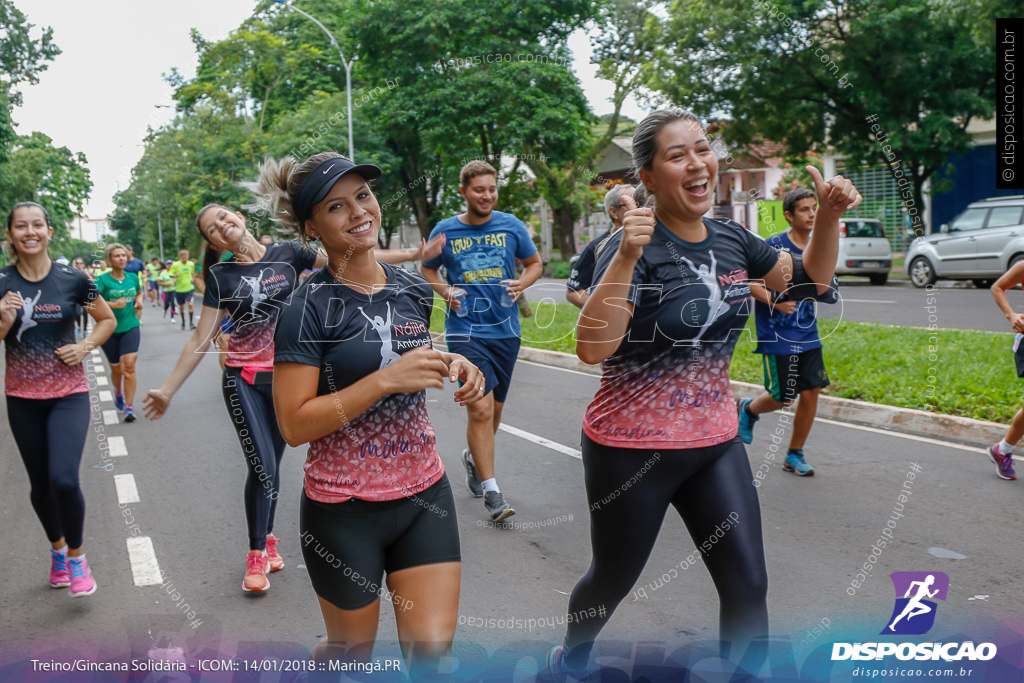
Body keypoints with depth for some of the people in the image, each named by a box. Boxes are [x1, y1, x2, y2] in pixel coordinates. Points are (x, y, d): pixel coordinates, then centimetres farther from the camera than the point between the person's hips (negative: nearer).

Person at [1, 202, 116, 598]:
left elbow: (107, 319, 9)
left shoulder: (73, 280, -5)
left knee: (64, 480, -16)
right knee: (41, 484, 13)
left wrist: (85, 346, -6)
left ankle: (76, 555, 10)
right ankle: (57, 548, 39)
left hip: (69, 394, -2)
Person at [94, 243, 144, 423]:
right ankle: (118, 394, 43)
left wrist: (139, 300, 7)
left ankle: (129, 407, -13)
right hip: (110, 329, -1)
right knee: (116, 368, 10)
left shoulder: (133, 278, 5)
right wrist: (113, 304, -23)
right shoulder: (103, 280, -8)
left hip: (130, 327, 1)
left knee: (129, 364, -15)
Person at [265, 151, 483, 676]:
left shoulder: (415, 292, 3)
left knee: (433, 648, 1)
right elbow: (295, 425, -17)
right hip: (345, 509, -4)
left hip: (425, 494, 4)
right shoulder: (308, 308, -13)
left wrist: (451, 366, -2)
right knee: (353, 649, 16)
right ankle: (313, 662, 49)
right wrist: (386, 380, -25)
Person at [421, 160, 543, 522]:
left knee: (494, 408, 15)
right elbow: (427, 268, 14)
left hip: (505, 329, 3)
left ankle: (474, 457, 43)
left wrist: (521, 284, -7)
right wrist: (446, 291, -5)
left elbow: (535, 263, 14)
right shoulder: (445, 230, -1)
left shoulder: (511, 225, 2)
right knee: (480, 408, -13)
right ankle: (491, 491, -5)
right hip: (465, 329, -3)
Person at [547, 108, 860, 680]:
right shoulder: (637, 247, -18)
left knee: (748, 585, 4)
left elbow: (810, 276, 16)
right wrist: (625, 257, -39)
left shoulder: (731, 239, 2)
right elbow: (592, 348, -30)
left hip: (716, 442, 5)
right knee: (613, 582, 16)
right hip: (633, 447, -5)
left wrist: (830, 215, -1)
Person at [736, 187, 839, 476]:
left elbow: (830, 295, 7)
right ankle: (748, 409, 32)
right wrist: (773, 302, -21)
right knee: (782, 398, -2)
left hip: (808, 335, 5)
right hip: (777, 336, -5)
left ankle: (795, 455, 17)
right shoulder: (773, 246, -10)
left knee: (811, 392, 0)